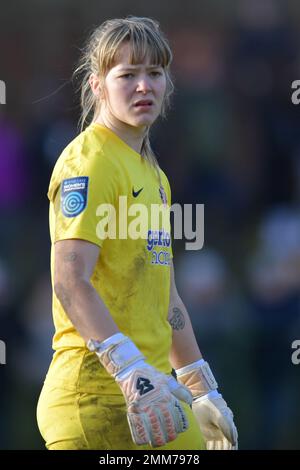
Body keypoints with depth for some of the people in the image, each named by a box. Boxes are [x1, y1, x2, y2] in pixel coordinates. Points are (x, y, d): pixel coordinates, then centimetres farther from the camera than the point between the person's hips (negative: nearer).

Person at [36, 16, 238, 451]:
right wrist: (132, 372, -29)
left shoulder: (153, 174, 19)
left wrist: (202, 392, 24)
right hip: (96, 394, -9)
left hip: (153, 393, 9)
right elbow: (69, 282, -21)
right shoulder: (89, 162, -9)